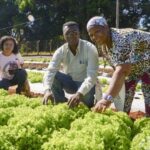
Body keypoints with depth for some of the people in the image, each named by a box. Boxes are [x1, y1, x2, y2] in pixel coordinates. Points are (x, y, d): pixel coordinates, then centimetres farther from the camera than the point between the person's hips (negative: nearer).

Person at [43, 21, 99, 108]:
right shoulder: (61, 51, -14)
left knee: (86, 95, -36)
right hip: (70, 83, 3)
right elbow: (50, 71, -27)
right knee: (54, 75, -24)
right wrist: (48, 90, -48)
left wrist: (79, 93, -52)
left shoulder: (90, 49, -24)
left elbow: (92, 75, -35)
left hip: (86, 85, -3)